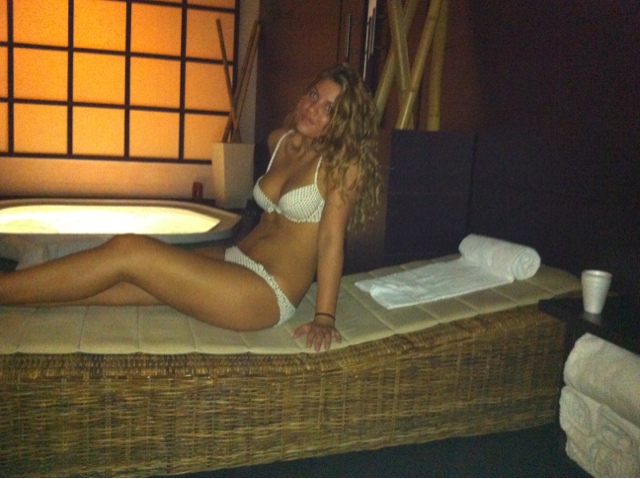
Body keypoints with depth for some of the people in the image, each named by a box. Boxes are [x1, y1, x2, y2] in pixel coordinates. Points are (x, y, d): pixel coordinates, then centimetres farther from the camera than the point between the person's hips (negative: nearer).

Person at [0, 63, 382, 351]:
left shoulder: (343, 163, -10)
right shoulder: (280, 141, 11)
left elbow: (331, 238, -18)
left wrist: (324, 317, -23)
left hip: (268, 295, -7)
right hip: (233, 260, 7)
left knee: (126, 251, -18)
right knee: (114, 282, -6)